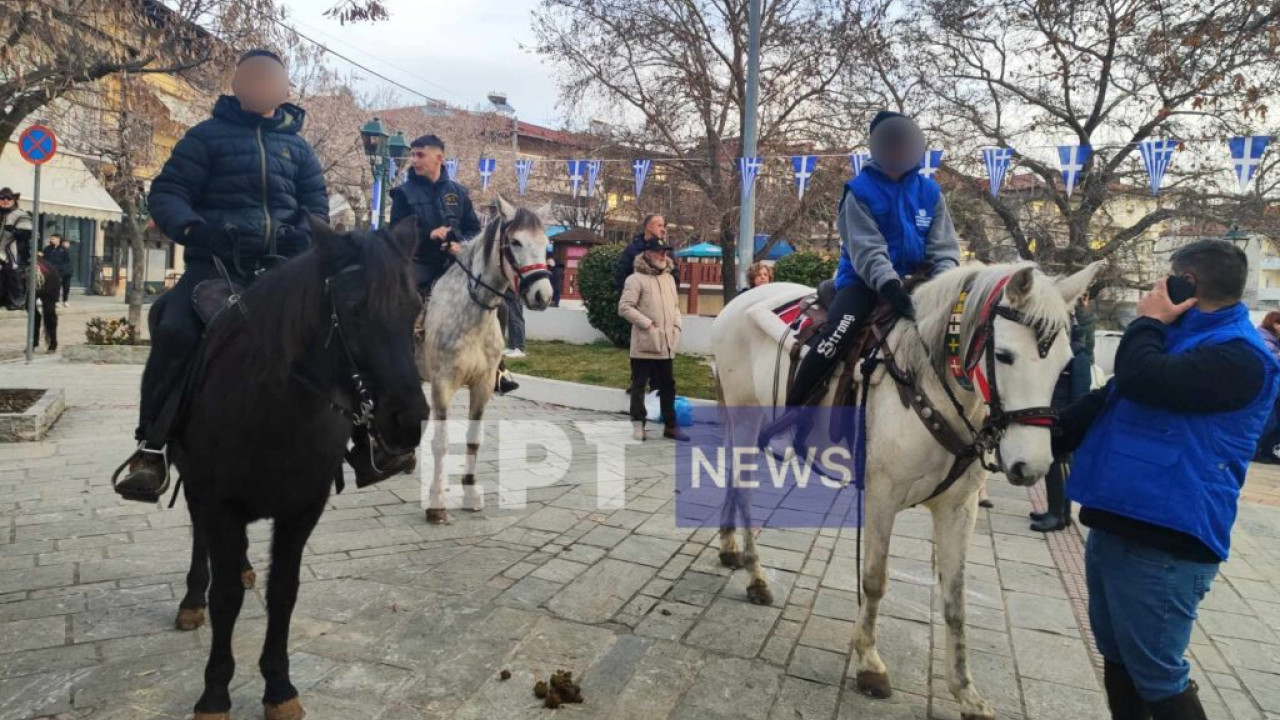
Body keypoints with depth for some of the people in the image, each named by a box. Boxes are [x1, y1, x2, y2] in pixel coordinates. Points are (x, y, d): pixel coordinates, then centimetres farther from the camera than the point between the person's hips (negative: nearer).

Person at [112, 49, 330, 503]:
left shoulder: (297, 147, 20)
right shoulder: (208, 136, 12)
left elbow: (316, 206, 15)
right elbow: (166, 193, 4)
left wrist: (304, 237, -9)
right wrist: (190, 227, -20)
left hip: (282, 267, 3)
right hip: (216, 263, -2)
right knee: (175, 332, -27)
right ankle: (152, 447, -15)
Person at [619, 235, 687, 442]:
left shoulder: (669, 278, 15)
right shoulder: (636, 279, -8)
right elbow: (625, 307, -14)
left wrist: (676, 327, 8)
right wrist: (647, 324, -16)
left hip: (667, 344, 7)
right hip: (644, 344, -6)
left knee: (668, 386, 12)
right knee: (639, 384, 3)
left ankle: (670, 425, 20)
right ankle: (638, 422, 13)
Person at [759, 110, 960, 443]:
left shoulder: (930, 192, 7)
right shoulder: (860, 191, -5)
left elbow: (944, 247, 5)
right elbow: (867, 251, -15)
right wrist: (889, 285, -31)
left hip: (913, 281, 5)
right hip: (864, 279, -5)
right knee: (837, 333, -29)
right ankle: (793, 410, -22)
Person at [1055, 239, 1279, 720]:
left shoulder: (1238, 356, -15)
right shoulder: (1179, 338, 17)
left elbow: (1142, 379, -31)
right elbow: (1109, 400, 21)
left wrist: (1148, 320, -11)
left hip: (1163, 540, -10)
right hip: (1116, 524, 10)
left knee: (1157, 678, 3)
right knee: (1117, 657, 22)